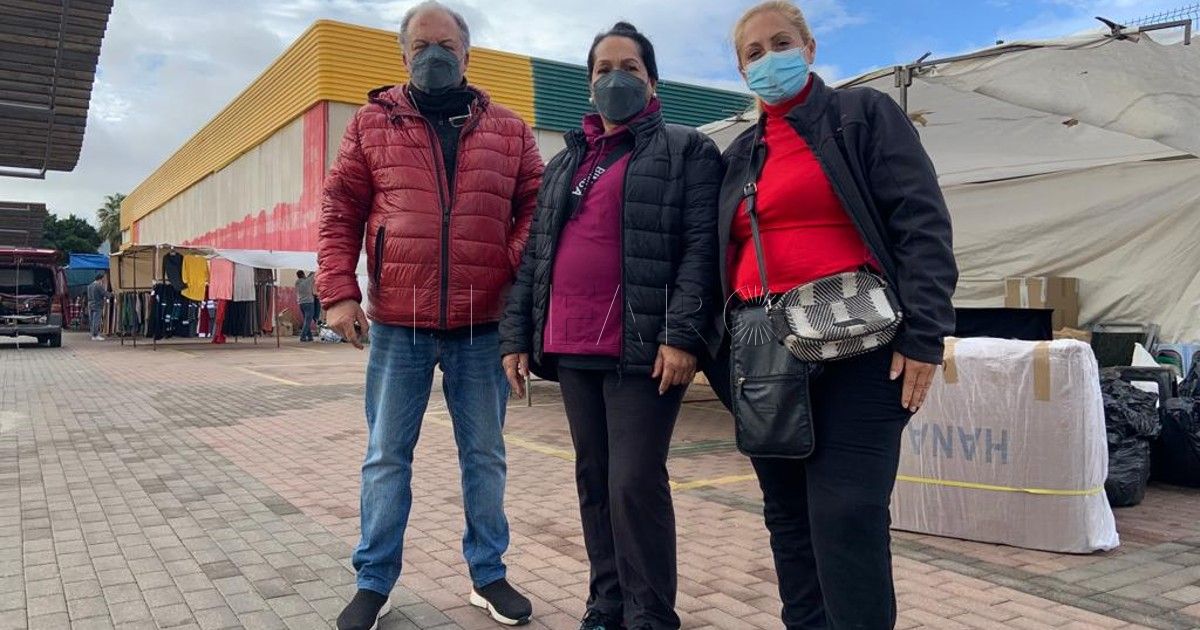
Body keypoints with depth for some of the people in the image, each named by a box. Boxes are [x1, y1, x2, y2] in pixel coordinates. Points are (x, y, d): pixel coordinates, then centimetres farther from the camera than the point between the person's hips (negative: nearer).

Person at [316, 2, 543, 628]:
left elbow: (536, 207, 6)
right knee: (386, 456, 8)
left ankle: (488, 574, 27)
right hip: (397, 324, 0)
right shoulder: (372, 122, 7)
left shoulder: (508, 130, 8)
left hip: (483, 326, 1)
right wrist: (339, 290, -6)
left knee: (484, 455, 11)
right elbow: (339, 210, 4)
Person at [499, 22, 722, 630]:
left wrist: (682, 334, -17)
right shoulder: (563, 164, 21)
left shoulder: (686, 150, 4)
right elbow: (535, 255, 18)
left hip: (641, 348, -6)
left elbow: (701, 246, -7)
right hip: (572, 349, 6)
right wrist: (517, 337, 10)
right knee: (593, 481, 11)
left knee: (635, 484, -7)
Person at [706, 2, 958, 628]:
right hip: (762, 355, 6)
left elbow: (922, 223, -5)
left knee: (846, 518, -10)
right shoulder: (739, 155, 20)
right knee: (787, 517, 10)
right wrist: (721, 349, 13)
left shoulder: (864, 114, 5)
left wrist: (924, 335, -15)